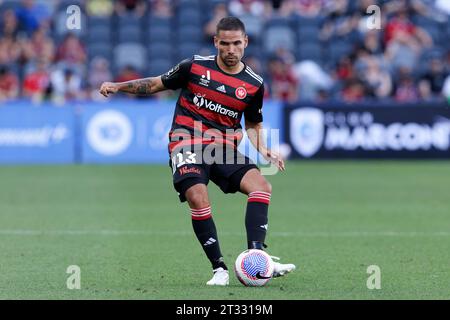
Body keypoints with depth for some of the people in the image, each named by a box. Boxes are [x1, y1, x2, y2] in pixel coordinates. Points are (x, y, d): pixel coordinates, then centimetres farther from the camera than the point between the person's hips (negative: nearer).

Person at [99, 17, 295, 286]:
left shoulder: (254, 84, 5)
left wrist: (264, 150, -1)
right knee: (198, 198, -27)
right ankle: (219, 268, -17)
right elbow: (158, 84, 13)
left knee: (262, 186, -21)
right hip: (187, 143, -3)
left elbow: (254, 125, 18)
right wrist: (118, 86, 3)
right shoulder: (195, 66, 0)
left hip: (224, 147, 3)